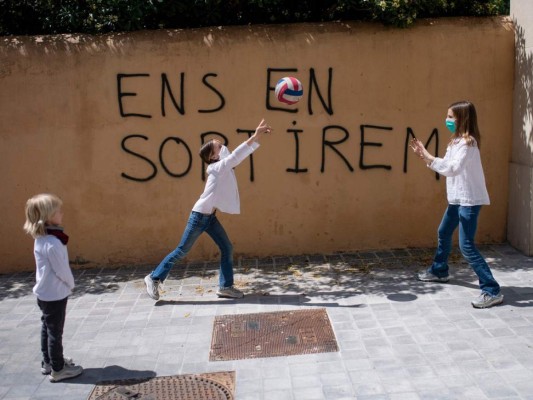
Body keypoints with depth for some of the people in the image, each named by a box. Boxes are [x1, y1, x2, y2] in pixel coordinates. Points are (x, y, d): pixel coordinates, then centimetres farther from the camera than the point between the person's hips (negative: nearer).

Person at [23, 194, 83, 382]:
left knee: (47, 328, 20)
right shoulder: (53, 243, -27)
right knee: (55, 331, 2)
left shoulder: (41, 239, 3)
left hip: (45, 292, 9)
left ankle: (48, 362, 33)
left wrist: (67, 284, 11)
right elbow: (62, 270, -21)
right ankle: (58, 369, 13)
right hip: (55, 293, -9)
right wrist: (71, 284, -2)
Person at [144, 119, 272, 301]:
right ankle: (154, 278, 16)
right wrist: (254, 136, -33)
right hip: (199, 216, -9)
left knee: (227, 248, 4)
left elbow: (240, 155, 8)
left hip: (210, 217, 9)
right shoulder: (217, 167, -22)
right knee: (182, 250, 2)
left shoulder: (224, 166, 6)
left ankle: (225, 286, 10)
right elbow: (236, 156, -31)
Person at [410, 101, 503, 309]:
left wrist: (429, 157, -26)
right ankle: (439, 271, 46)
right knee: (444, 233, 24)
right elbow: (445, 165, 10)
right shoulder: (457, 141, 11)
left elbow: (452, 168, -30)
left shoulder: (467, 143, -19)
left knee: (466, 246, -13)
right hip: (457, 198, 10)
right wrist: (425, 155, 3)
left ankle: (492, 291, -10)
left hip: (469, 200, -10)